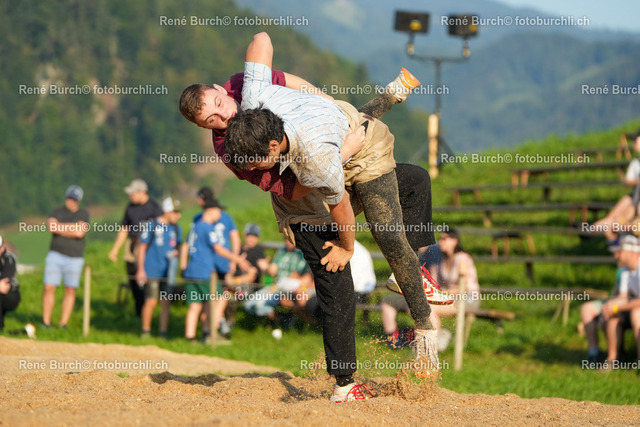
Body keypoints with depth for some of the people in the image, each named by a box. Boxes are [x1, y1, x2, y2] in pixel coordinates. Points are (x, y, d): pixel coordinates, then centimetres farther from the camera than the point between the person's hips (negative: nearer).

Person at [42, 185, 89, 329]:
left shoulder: (83, 214, 5)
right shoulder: (56, 212, 9)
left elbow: (80, 233, -12)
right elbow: (51, 226, -12)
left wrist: (60, 227, -8)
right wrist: (74, 226, -12)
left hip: (74, 258, -1)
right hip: (55, 255, 1)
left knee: (70, 290, 1)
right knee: (49, 288, -6)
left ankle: (63, 323, 7)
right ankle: (46, 322, 0)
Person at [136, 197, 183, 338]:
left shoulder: (176, 228, 10)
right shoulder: (151, 226, -5)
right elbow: (142, 248, -1)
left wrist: (176, 252, -2)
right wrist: (140, 270, -4)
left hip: (168, 272, 5)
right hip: (152, 271, -4)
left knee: (166, 302, 2)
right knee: (151, 301, -8)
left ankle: (163, 332, 10)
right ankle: (145, 331, 5)